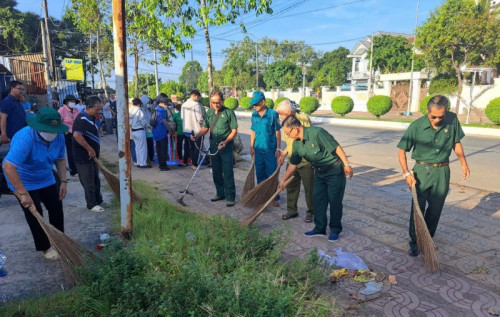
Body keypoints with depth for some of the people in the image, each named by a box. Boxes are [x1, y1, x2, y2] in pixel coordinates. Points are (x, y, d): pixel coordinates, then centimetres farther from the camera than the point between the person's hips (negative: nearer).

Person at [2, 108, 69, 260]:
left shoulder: (59, 136, -15)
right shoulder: (25, 138, -35)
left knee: (56, 208, 7)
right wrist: (24, 194, -37)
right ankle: (45, 247, 15)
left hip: (46, 179, 6)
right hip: (23, 181, -6)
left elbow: (60, 159, 1)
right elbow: (8, 167, -39)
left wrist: (63, 181, -7)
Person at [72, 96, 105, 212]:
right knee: (88, 181, 2)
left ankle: (98, 200, 31)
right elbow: (77, 135, -32)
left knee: (96, 179, 18)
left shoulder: (92, 118, 10)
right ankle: (92, 205, 13)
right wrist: (90, 149, -25)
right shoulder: (82, 119, -20)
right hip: (83, 156, -9)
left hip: (92, 155, 9)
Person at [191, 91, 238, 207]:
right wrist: (196, 136, -6)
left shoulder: (229, 112, -8)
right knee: (216, 172, 14)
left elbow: (234, 130, -8)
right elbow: (205, 128, 13)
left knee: (228, 173, -3)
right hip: (213, 147, 6)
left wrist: (225, 142, -22)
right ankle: (220, 193, 29)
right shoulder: (209, 112, 8)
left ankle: (230, 197, 7)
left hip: (226, 147, -6)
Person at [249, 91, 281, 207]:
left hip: (270, 149, -5)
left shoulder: (273, 114, -10)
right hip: (258, 149, 5)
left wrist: (278, 148, -7)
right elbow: (253, 132, 12)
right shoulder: (254, 115, 5)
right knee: (260, 174, 13)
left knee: (272, 174, 3)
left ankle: (275, 198, 14)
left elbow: (277, 132, -6)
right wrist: (252, 147, 8)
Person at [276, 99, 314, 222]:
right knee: (291, 186, 12)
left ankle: (311, 212, 18)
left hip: (305, 161, -7)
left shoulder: (303, 118, -15)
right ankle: (291, 210, 26)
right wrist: (283, 154, 12)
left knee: (309, 187, 4)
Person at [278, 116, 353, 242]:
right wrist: (283, 180, 12)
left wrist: (347, 164, -22)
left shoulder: (317, 132, -24)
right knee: (318, 199, 7)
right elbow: (293, 164, 10)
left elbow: (337, 147, -22)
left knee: (334, 200, -1)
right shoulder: (297, 144, 0)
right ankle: (320, 228, 19)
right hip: (319, 172, 7)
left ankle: (335, 230, 13)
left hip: (335, 170, -7)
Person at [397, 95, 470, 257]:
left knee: (435, 209, 11)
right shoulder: (416, 126, -16)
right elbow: (401, 151, -10)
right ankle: (414, 242, 15)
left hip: (442, 172, 3)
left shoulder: (452, 120, -8)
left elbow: (456, 143, 9)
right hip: (422, 170, -2)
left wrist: (464, 163, 9)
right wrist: (407, 173, -18)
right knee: (418, 208, 1)